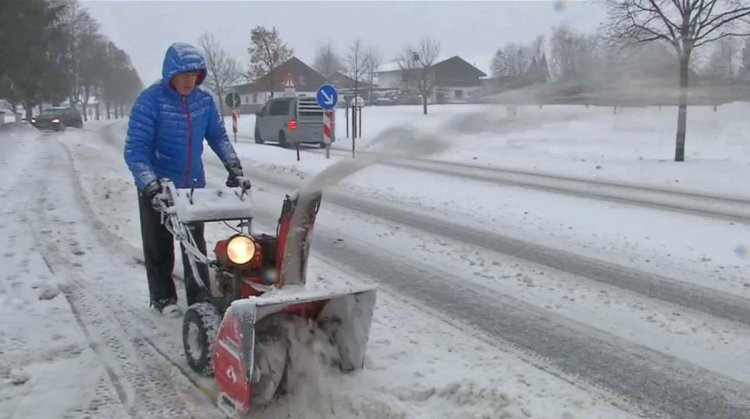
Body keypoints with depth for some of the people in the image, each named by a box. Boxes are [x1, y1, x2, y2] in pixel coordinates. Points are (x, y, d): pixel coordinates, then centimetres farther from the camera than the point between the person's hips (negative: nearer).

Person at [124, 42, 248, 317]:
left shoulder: (204, 100, -4)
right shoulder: (151, 100, -19)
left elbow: (218, 136, 8)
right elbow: (135, 149, -21)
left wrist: (234, 166, -5)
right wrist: (151, 186, -32)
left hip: (193, 185, 4)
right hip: (157, 187, -4)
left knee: (196, 244, 9)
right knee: (159, 246, 9)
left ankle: (200, 298, 17)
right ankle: (163, 297, 24)